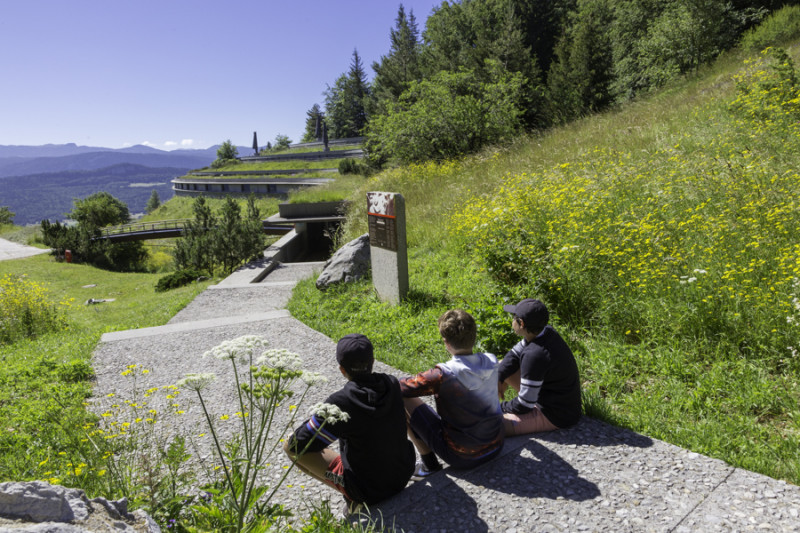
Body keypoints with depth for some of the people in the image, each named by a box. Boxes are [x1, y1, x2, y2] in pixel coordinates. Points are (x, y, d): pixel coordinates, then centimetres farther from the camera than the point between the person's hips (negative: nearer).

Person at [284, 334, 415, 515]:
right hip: (404, 474, 6)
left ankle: (353, 498, 1)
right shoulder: (392, 384, -12)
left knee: (290, 446, 0)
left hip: (367, 491, -5)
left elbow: (298, 444, -17)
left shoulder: (340, 403, -27)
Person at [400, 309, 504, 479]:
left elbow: (399, 388, -20)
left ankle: (429, 463, 7)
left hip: (462, 457, -6)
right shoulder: (492, 362, -9)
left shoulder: (443, 375, -26)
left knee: (403, 400, -2)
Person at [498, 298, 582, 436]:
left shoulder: (534, 355, -33)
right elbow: (514, 355, 6)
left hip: (554, 417, -10)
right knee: (503, 365, 14)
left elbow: (525, 404, -26)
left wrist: (503, 408, -7)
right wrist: (498, 380, -6)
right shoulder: (546, 331, -7)